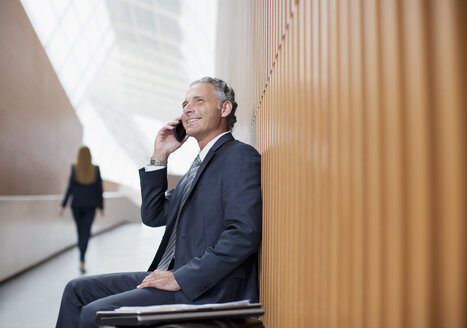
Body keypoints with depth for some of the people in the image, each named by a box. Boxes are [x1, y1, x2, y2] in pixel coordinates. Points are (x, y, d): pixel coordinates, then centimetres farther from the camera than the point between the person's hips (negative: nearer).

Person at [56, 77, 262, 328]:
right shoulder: (201, 163, 20)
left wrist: (180, 278, -20)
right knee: (78, 289, 6)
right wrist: (160, 156, 10)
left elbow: (244, 234, -22)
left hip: (207, 292, -9)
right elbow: (153, 216, 19)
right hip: (173, 275, 9)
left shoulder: (240, 156, -10)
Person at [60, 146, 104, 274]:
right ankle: (82, 261, -17)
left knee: (80, 231, 16)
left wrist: (63, 205, -2)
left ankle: (82, 258, 30)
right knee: (85, 232, -2)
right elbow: (99, 189, 0)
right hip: (90, 205, 0)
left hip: (76, 204, 0)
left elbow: (70, 188, -8)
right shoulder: (96, 170, -4)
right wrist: (101, 206, 10)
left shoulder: (74, 169, -7)